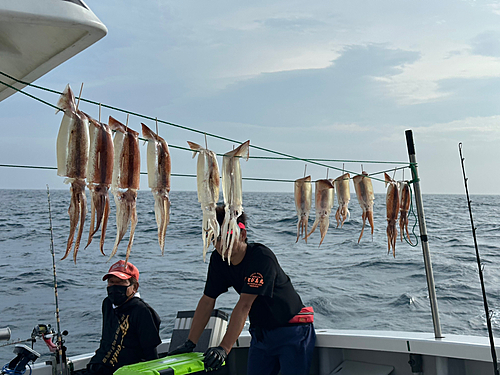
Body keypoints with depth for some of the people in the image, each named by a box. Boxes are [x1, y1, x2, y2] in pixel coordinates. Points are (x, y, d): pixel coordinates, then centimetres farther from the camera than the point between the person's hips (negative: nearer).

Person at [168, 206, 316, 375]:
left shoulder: (262, 257, -26)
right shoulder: (218, 259, -5)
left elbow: (244, 306, -33)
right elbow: (207, 301, -2)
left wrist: (223, 348, -37)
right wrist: (190, 343, -6)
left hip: (291, 331, -6)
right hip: (261, 333, 6)